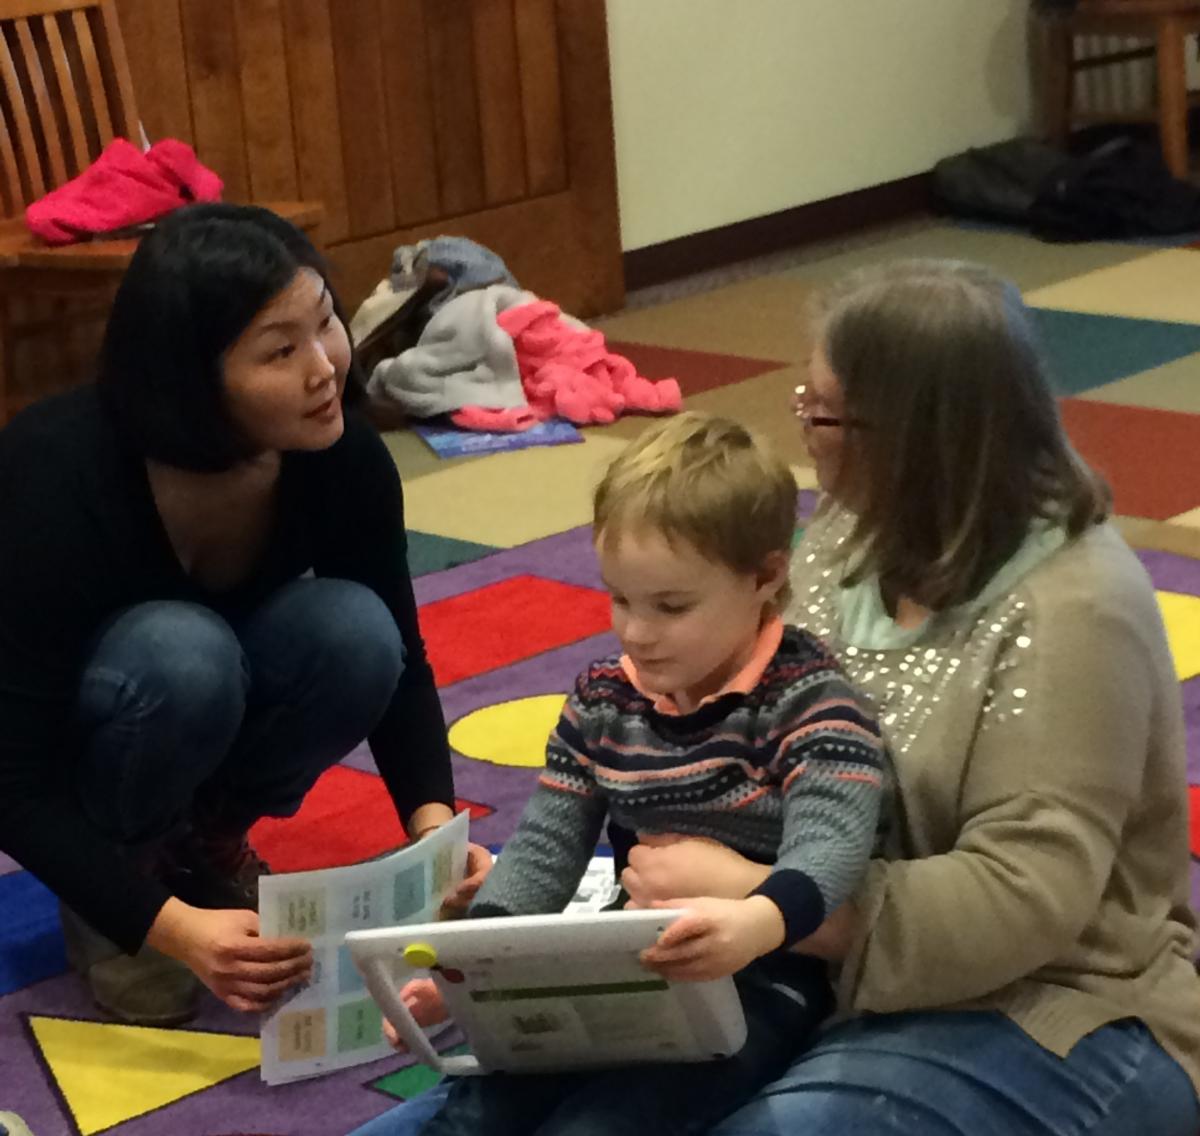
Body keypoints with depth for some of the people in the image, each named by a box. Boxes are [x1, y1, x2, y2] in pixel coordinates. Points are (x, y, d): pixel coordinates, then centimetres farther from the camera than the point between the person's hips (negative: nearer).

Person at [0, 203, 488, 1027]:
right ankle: (113, 889, -9)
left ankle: (203, 839, -1)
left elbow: (398, 659, -10)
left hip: (204, 700, 5)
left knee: (352, 632, -27)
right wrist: (169, 926, -43)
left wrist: (432, 823, -27)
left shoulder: (342, 455, -22)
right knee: (180, 654, -37)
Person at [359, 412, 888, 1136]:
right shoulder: (604, 699, 8)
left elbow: (830, 843, -25)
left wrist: (758, 923, -49)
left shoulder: (808, 701, -11)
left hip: (758, 982, -5)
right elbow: (546, 845, 8)